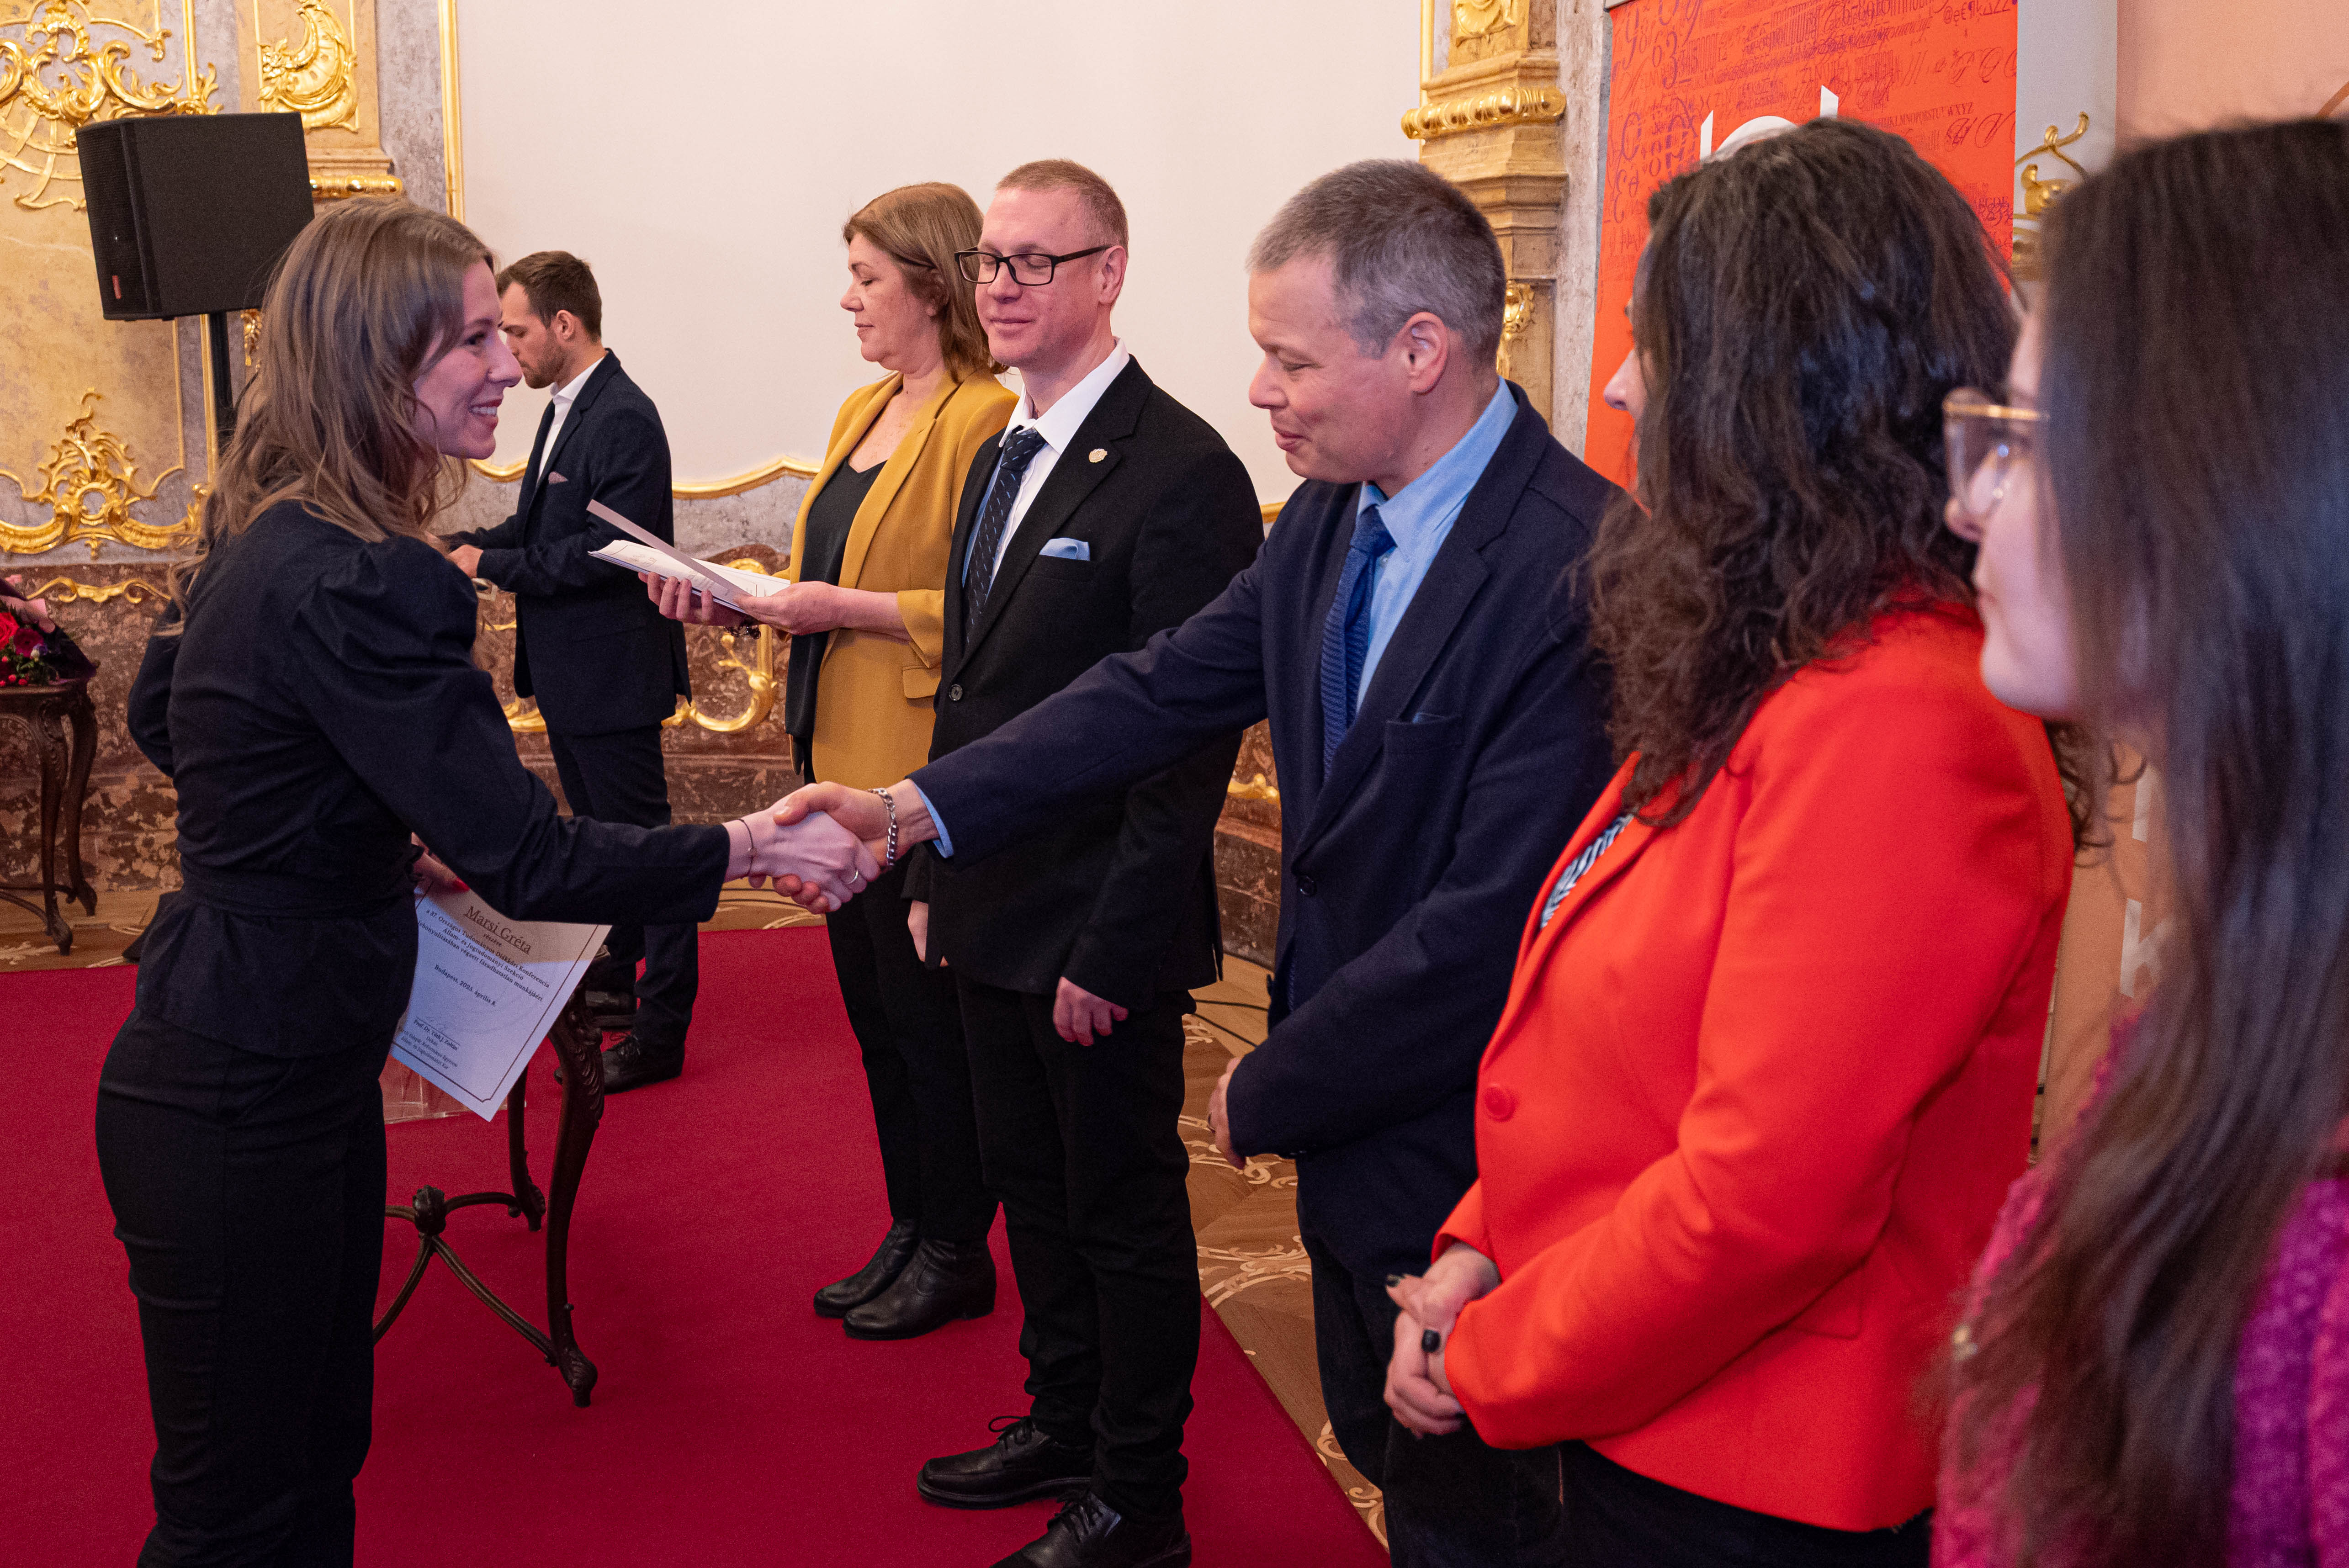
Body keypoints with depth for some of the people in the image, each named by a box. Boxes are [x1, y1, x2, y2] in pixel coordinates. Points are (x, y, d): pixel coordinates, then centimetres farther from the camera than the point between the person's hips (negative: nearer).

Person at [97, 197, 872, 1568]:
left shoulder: (268, 533, 5)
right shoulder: (361, 583, -26)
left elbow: (161, 718, 21)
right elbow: (527, 862, -26)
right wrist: (749, 851, -18)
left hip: (296, 1064, 10)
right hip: (246, 1097, -10)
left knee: (322, 1450, 21)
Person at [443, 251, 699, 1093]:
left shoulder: (625, 419, -20)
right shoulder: (566, 409, 11)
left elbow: (602, 551, -25)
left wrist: (492, 565, -18)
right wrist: (464, 545, 2)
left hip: (612, 673, -10)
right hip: (569, 672, 10)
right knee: (598, 834, 22)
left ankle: (661, 1031, 4)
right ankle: (615, 981, 37)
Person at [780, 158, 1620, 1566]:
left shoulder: (1579, 571, -28)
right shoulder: (1331, 520, 0)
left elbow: (1490, 925, -28)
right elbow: (1163, 691, 4)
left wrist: (1269, 1092, -15)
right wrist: (920, 805, -6)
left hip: (1463, 1148, -8)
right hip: (1350, 1118, 8)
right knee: (1384, 1448, 26)